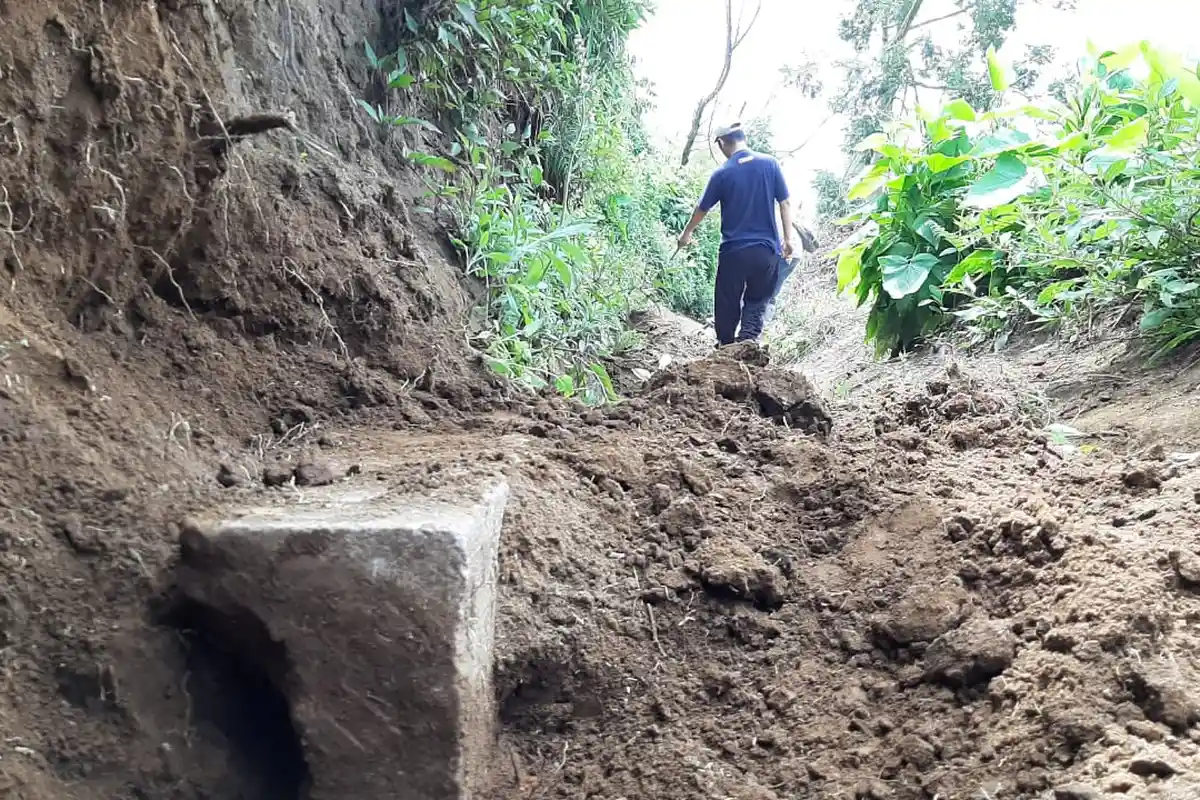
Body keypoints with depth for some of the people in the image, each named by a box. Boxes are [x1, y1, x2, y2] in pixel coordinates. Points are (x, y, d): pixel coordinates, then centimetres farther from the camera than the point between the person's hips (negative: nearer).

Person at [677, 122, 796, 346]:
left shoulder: (722, 174, -4)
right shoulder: (770, 164, 0)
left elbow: (702, 209, 7)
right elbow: (785, 203, 0)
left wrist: (686, 234, 22)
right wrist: (788, 238, 7)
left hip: (733, 251, -1)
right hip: (766, 249, 2)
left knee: (727, 305, 13)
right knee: (756, 303, 11)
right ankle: (747, 341, -11)